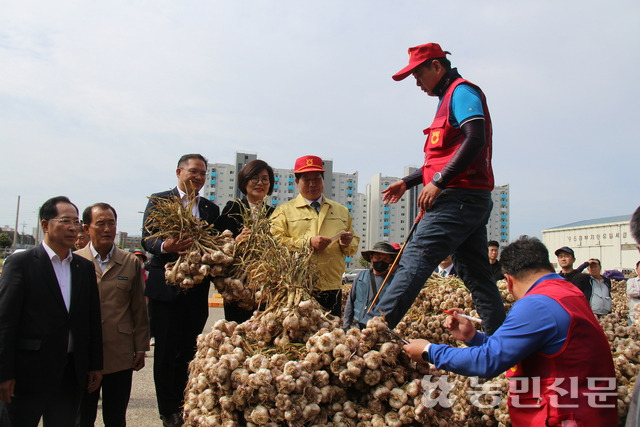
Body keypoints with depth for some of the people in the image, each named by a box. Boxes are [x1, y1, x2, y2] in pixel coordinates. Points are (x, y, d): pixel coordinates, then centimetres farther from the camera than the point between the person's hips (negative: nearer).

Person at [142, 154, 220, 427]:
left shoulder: (211, 209, 14)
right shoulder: (159, 200, 2)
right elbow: (147, 240, -8)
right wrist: (165, 246, -29)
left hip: (197, 290, 4)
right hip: (166, 288, -3)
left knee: (189, 351, 9)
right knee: (166, 351, 4)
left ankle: (183, 405, 24)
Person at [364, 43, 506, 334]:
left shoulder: (461, 91, -3)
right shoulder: (450, 98, 26)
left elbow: (475, 139, -20)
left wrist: (438, 182, -22)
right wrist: (408, 182, 23)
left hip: (458, 198, -11)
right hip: (471, 200, 11)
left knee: (415, 261, -17)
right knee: (476, 275, 10)